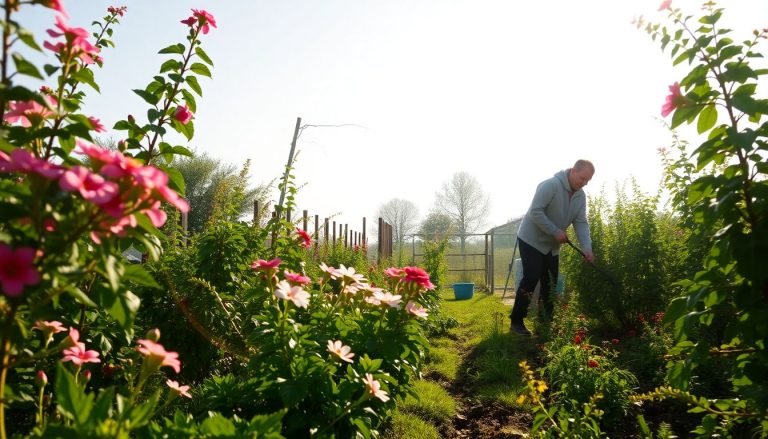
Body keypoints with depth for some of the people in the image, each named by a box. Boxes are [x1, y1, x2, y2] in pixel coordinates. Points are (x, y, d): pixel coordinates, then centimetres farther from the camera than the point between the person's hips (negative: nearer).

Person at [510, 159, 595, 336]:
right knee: (531, 279, -14)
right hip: (531, 240, -8)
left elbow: (581, 222, -3)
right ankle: (517, 321, -6)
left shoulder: (580, 196, 1)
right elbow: (535, 212, -27)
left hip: (552, 245, 8)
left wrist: (587, 247, -18)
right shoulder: (550, 185, -23)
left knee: (550, 282, 9)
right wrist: (556, 232, -27)